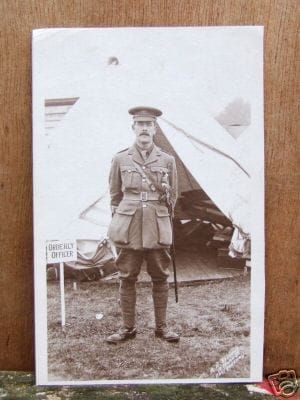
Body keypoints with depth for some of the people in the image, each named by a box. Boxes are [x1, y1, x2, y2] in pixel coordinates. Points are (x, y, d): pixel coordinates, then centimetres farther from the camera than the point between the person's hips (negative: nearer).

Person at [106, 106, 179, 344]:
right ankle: (128, 328, 21)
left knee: (160, 278, 8)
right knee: (127, 278, 6)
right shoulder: (120, 159, 6)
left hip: (158, 228, 1)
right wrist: (118, 222, 10)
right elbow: (115, 195, 13)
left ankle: (161, 326, 23)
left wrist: (167, 193, -2)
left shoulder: (167, 160, 7)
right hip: (128, 228, 0)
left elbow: (173, 198, 16)